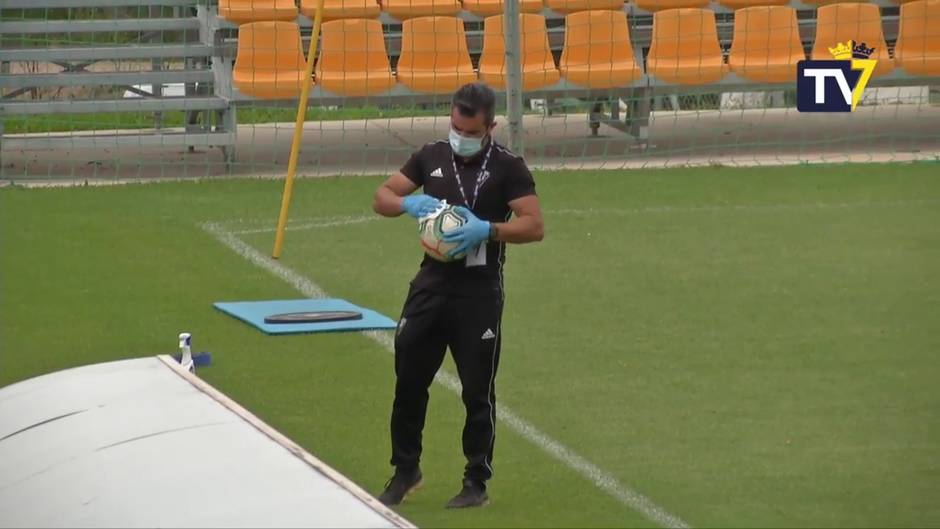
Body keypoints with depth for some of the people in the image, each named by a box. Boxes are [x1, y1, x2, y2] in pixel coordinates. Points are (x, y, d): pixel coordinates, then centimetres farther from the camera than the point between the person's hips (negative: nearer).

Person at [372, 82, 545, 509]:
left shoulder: (507, 167, -6)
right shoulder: (432, 157, 6)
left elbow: (534, 225, -13)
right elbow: (382, 198, 6)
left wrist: (487, 230, -28)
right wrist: (409, 204, -16)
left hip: (479, 290, -4)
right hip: (432, 282, 4)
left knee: (477, 391, 3)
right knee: (409, 380, 6)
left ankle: (477, 482, 14)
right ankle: (405, 471, 22)